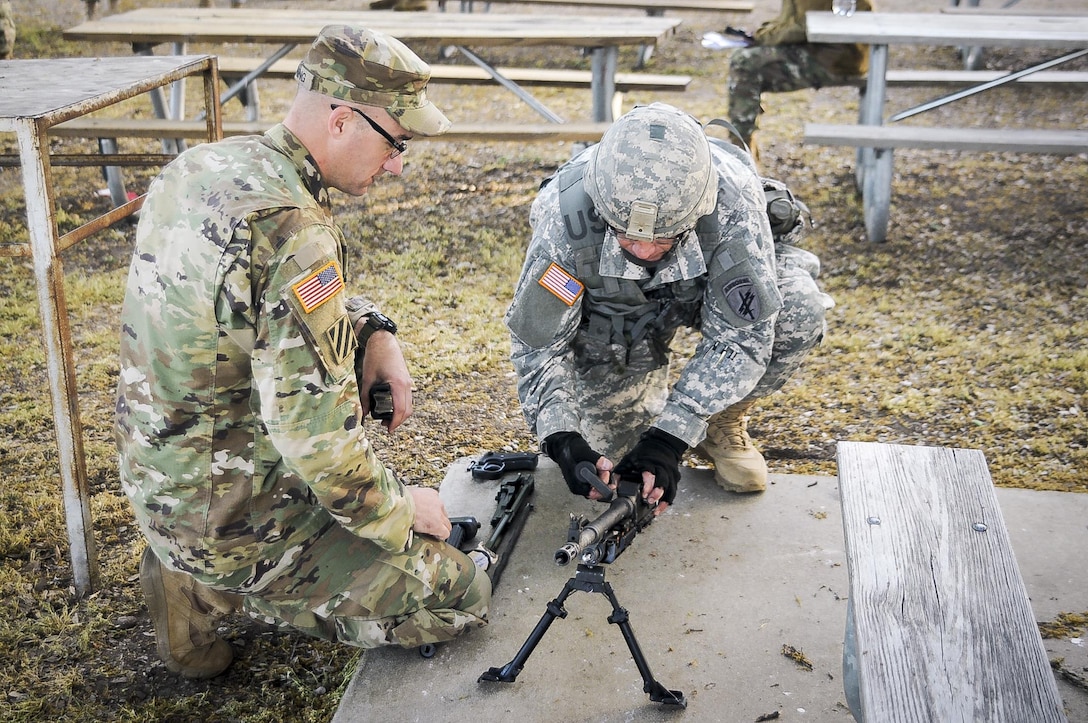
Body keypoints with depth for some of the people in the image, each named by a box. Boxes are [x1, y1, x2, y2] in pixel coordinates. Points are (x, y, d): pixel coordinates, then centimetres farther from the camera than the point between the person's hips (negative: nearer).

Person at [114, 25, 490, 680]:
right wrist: (401, 511, -12)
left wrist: (374, 331, -1)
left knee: (369, 338, 20)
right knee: (465, 596, -2)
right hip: (226, 519, -8)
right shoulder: (295, 232, -30)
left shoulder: (201, 165, -1)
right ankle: (209, 586, 3)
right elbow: (318, 440, -29)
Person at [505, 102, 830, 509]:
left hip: (706, 285, 0)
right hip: (612, 308, 0)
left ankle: (723, 423, -3)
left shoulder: (733, 201, -39)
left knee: (798, 306, -30)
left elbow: (739, 337, -33)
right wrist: (561, 437, -40)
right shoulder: (568, 213, -37)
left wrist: (668, 440, -40)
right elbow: (536, 340, -25)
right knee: (614, 448, -11)